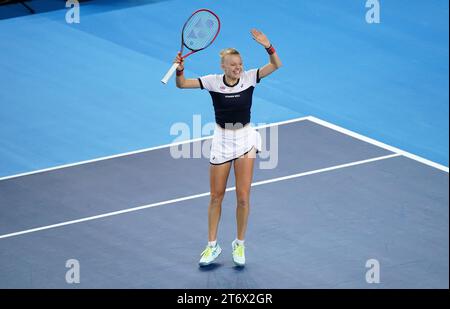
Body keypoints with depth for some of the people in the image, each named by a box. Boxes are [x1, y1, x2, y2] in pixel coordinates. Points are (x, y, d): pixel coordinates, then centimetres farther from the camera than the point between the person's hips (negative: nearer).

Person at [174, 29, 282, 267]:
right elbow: (181, 84, -11)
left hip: (245, 139, 0)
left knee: (243, 197, -2)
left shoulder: (249, 77, -9)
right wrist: (180, 69, -32)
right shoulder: (213, 81, -9)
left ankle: (239, 245, 15)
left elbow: (276, 65, -16)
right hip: (222, 139, 0)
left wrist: (267, 46, -32)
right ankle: (212, 246, 20)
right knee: (216, 196, 8)